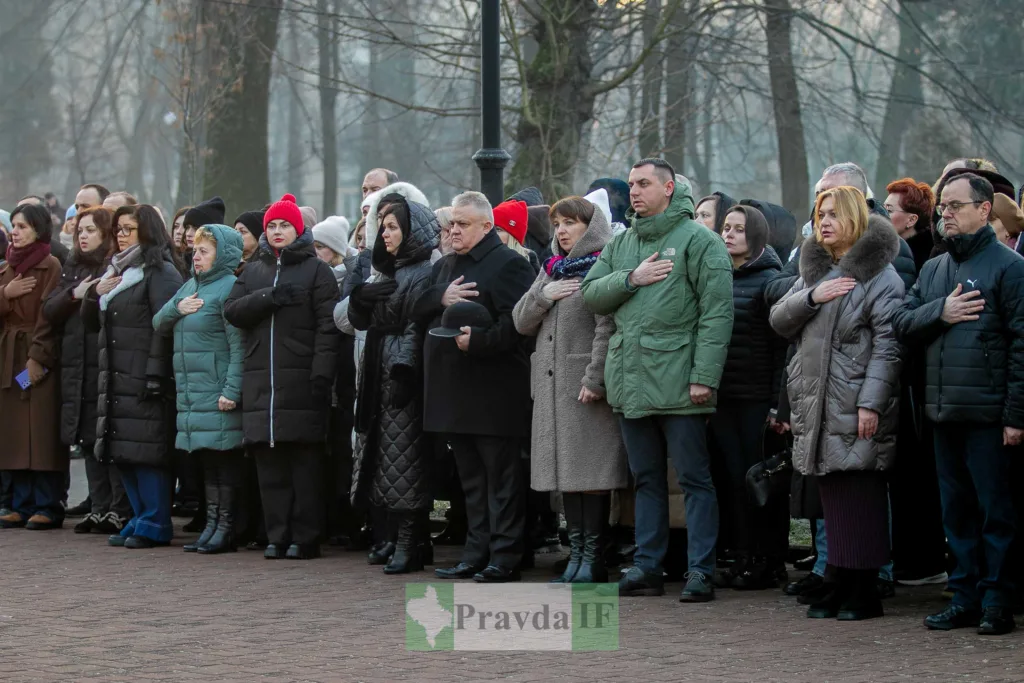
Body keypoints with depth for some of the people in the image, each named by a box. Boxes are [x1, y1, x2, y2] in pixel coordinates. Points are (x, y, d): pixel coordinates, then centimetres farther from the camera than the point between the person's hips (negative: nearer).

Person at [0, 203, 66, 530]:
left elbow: (49, 315, -13)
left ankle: (48, 507, -4)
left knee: (42, 432, -7)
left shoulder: (50, 266, -6)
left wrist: (38, 357, -18)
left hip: (39, 358, -7)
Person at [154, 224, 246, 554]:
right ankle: (212, 524, 17)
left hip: (218, 394, -8)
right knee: (207, 459, 12)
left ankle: (227, 527, 1)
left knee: (225, 457, -4)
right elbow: (158, 324, 18)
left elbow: (239, 345, -16)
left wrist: (232, 389, -22)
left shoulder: (229, 288, -10)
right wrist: (176, 308, -3)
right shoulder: (191, 285, 16)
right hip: (192, 392, 8)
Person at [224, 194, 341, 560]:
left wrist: (322, 374, -14)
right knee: (270, 463, 2)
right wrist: (269, 297, -10)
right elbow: (232, 311, 6)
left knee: (305, 462, -5)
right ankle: (277, 535, 7)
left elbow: (328, 326, -4)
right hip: (261, 382, 4)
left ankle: (305, 538, -2)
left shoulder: (316, 270, 5)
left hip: (301, 379, -4)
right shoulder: (253, 272, 20)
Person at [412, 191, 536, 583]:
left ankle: (505, 557, -3)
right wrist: (441, 298, -5)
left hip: (493, 393, -8)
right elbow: (416, 311, 13)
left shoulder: (508, 264, -7)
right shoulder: (444, 267, 20)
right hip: (455, 391, 8)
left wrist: (478, 340, -26)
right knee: (471, 478, 13)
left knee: (502, 477, -5)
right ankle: (476, 554, 18)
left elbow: (517, 323, -17)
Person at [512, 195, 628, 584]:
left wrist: (595, 379, -19)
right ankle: (576, 554, 13)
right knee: (565, 471, 8)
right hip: (551, 387, 8)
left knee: (591, 470, -6)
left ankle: (593, 558, -2)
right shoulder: (552, 270, 19)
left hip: (587, 387, -8)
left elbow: (608, 327, -14)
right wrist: (542, 296, -2)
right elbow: (521, 323, 17)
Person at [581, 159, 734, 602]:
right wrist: (632, 279, -8)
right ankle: (647, 566, 17)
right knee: (647, 479, 12)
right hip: (630, 383, 7)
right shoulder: (621, 245, 17)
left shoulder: (697, 240, -4)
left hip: (677, 383, -7)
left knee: (694, 478, -3)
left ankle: (700, 570, -1)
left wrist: (704, 375, -17)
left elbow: (716, 313, -11)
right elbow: (591, 294, 10)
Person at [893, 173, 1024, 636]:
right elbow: (903, 324, 12)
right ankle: (965, 596, 17)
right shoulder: (933, 270, 17)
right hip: (944, 414, 7)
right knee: (956, 511, 11)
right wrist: (940, 312, -9)